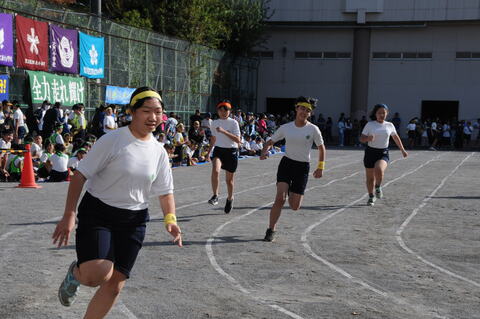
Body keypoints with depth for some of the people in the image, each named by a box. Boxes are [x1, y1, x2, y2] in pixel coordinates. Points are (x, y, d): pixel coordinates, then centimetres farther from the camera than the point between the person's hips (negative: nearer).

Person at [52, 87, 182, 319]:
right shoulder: (112, 140, -12)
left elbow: (165, 191, 13)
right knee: (97, 274, -22)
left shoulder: (159, 152, 4)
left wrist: (170, 218, -6)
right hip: (97, 213, -5)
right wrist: (69, 216, -16)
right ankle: (75, 273, 14)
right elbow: (80, 175, -11)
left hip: (133, 221, 5)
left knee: (115, 283, 2)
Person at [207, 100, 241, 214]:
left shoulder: (233, 123, -7)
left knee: (229, 179, 8)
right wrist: (209, 150, 21)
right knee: (215, 170, -28)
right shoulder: (214, 123, 6)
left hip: (231, 151, -2)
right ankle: (215, 196, -21)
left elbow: (238, 140, -18)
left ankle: (230, 198, 33)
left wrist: (223, 131, -25)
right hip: (218, 150, 2)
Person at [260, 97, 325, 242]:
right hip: (286, 163, 0)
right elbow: (270, 142, 9)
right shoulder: (285, 128, 0)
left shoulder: (313, 129, -4)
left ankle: (291, 194, 37)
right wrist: (264, 151, -12)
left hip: (303, 167, 0)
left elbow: (321, 148, 7)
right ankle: (271, 230, -6)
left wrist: (320, 167, 0)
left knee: (295, 207, -1)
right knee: (280, 198, -19)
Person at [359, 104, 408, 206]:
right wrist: (368, 138, -24)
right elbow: (361, 138, -2)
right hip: (370, 152, 0)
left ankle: (378, 187, 0)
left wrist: (403, 150, 25)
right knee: (370, 177, 6)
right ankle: (371, 197, 29)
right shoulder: (370, 125, -2)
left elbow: (396, 138, 21)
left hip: (383, 153, 0)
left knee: (379, 170, -30)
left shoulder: (389, 125, 5)